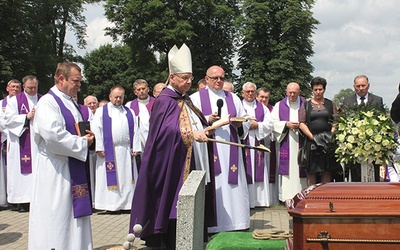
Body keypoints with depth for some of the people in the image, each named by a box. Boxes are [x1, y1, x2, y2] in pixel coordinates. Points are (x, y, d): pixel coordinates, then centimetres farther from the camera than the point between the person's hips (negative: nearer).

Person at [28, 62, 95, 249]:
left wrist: (87, 135, 4)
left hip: (74, 167, 9)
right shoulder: (48, 102, -13)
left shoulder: (71, 103, 16)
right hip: (55, 171, -9)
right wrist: (82, 142, -17)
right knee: (57, 215, -4)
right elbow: (52, 134, -27)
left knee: (74, 213, 13)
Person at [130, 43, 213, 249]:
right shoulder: (164, 101, -9)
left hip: (189, 163, 8)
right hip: (171, 163, -8)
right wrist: (191, 133, -34)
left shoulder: (185, 100, 17)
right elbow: (166, 128, -23)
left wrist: (206, 124, 7)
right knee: (173, 204, -5)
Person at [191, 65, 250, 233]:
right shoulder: (197, 98, 7)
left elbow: (246, 121, 15)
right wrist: (208, 120, -18)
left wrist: (239, 124, -7)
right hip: (209, 150, -3)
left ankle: (236, 222, 7)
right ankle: (211, 225, 1)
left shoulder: (233, 98, 18)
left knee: (233, 186, 0)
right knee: (213, 187, -5)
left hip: (231, 151, 3)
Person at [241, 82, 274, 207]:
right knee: (245, 172, -5)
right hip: (243, 144, -3)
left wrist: (257, 125, -9)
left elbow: (269, 124, 4)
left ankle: (260, 199, 9)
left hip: (258, 144, 3)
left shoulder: (262, 107, 15)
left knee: (259, 172, 2)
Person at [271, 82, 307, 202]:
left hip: (301, 142, 0)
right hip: (285, 142, 0)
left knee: (300, 169, -2)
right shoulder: (279, 105, 10)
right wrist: (286, 124, -11)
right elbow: (273, 122, 3)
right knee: (287, 168, -4)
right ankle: (287, 197, -1)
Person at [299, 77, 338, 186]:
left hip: (327, 142, 1)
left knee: (326, 171, 1)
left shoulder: (330, 104, 12)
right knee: (311, 172, -1)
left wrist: (331, 135, -10)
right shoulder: (306, 105, 10)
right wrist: (312, 136, -11)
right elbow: (302, 123, 2)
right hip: (311, 141, 0)